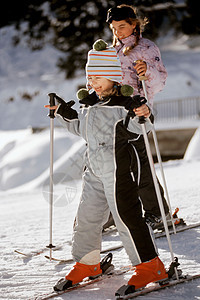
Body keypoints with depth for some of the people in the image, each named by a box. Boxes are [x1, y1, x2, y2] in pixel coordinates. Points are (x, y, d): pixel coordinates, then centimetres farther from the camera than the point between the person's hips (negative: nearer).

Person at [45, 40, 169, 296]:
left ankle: (149, 266, 3)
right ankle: (86, 264, 30)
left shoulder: (125, 102, -10)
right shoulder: (89, 103, 14)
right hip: (94, 169, 8)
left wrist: (141, 117, -39)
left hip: (118, 169, -8)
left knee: (126, 216, -8)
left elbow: (134, 127, -19)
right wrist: (65, 114, 18)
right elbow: (82, 128, 27)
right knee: (87, 216, 13)